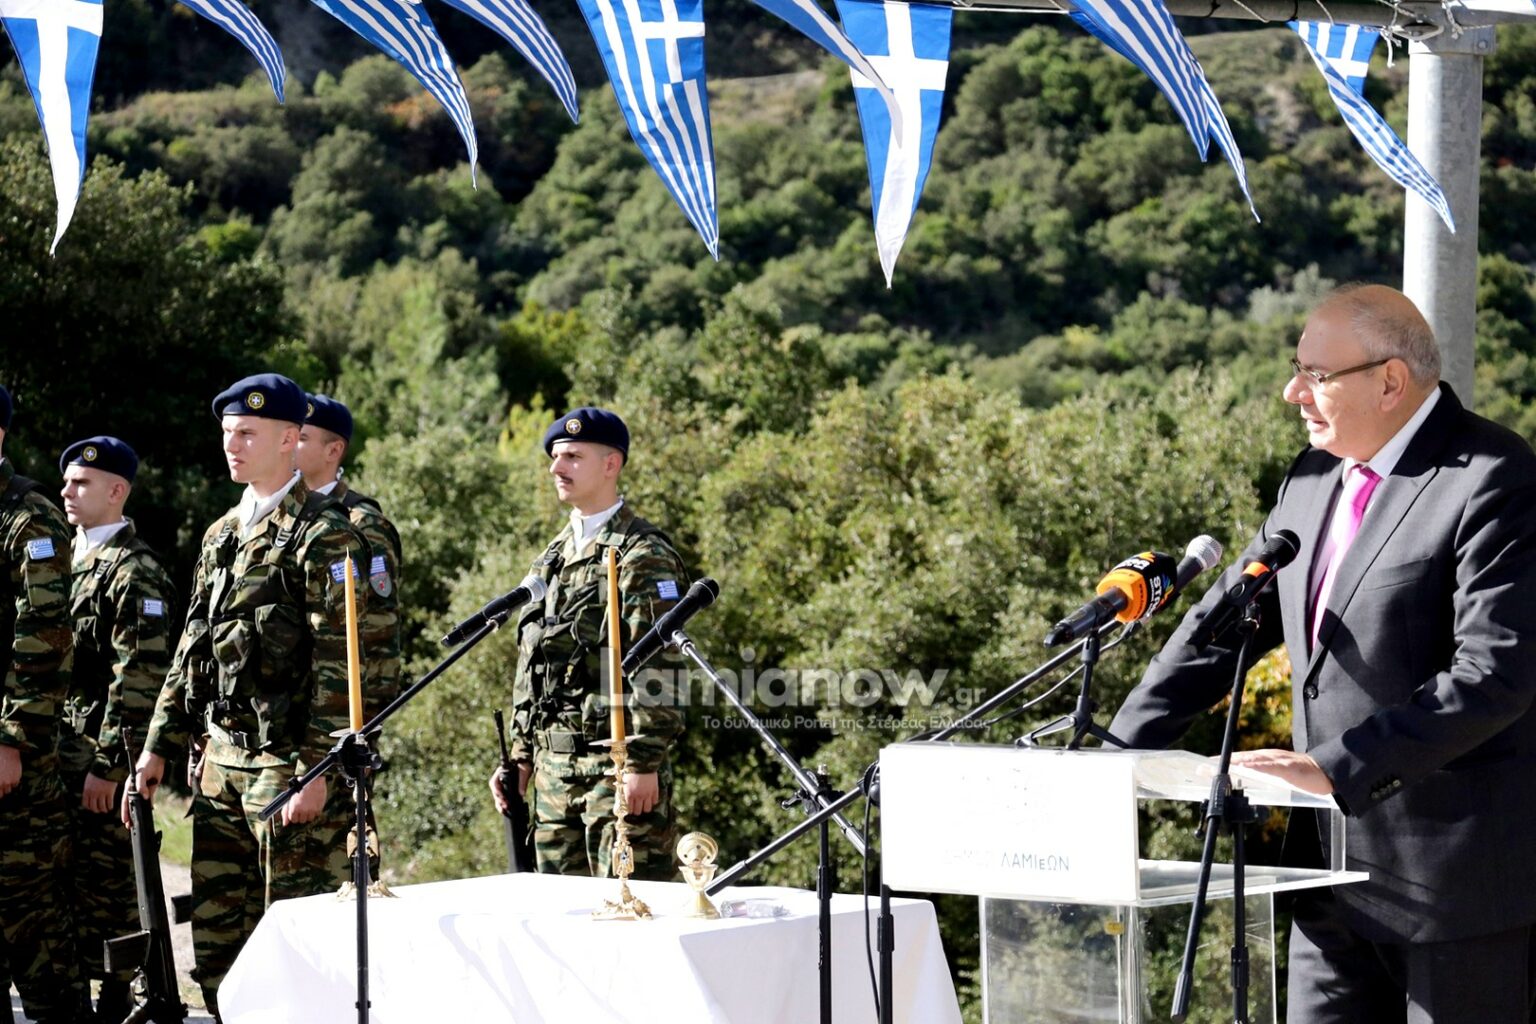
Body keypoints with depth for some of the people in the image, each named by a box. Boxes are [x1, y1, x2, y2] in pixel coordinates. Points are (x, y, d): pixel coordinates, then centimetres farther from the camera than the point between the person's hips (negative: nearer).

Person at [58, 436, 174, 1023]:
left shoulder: (134, 572, -11)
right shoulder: (69, 559, 17)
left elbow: (137, 682, -17)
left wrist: (107, 766, -20)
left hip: (107, 756, -8)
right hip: (61, 753, 8)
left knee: (106, 885, -4)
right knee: (64, 879, 10)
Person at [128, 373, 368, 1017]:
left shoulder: (324, 536, -8)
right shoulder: (222, 534, 17)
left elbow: (338, 666, -13)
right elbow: (190, 652, 21)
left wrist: (317, 769, -19)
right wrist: (159, 746, 16)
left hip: (284, 762, -8)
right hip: (219, 757, 8)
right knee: (215, 940, 9)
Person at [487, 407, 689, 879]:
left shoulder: (643, 556, -8)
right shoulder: (553, 557, 17)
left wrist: (644, 763, -19)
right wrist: (520, 755, 16)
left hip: (618, 766, -8)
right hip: (554, 765, 8)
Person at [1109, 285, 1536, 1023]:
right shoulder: (1314, 478, 12)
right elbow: (1227, 619, 15)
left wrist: (1339, 768, -26)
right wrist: (1120, 752, 5)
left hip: (1460, 878, -8)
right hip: (1335, 871, 8)